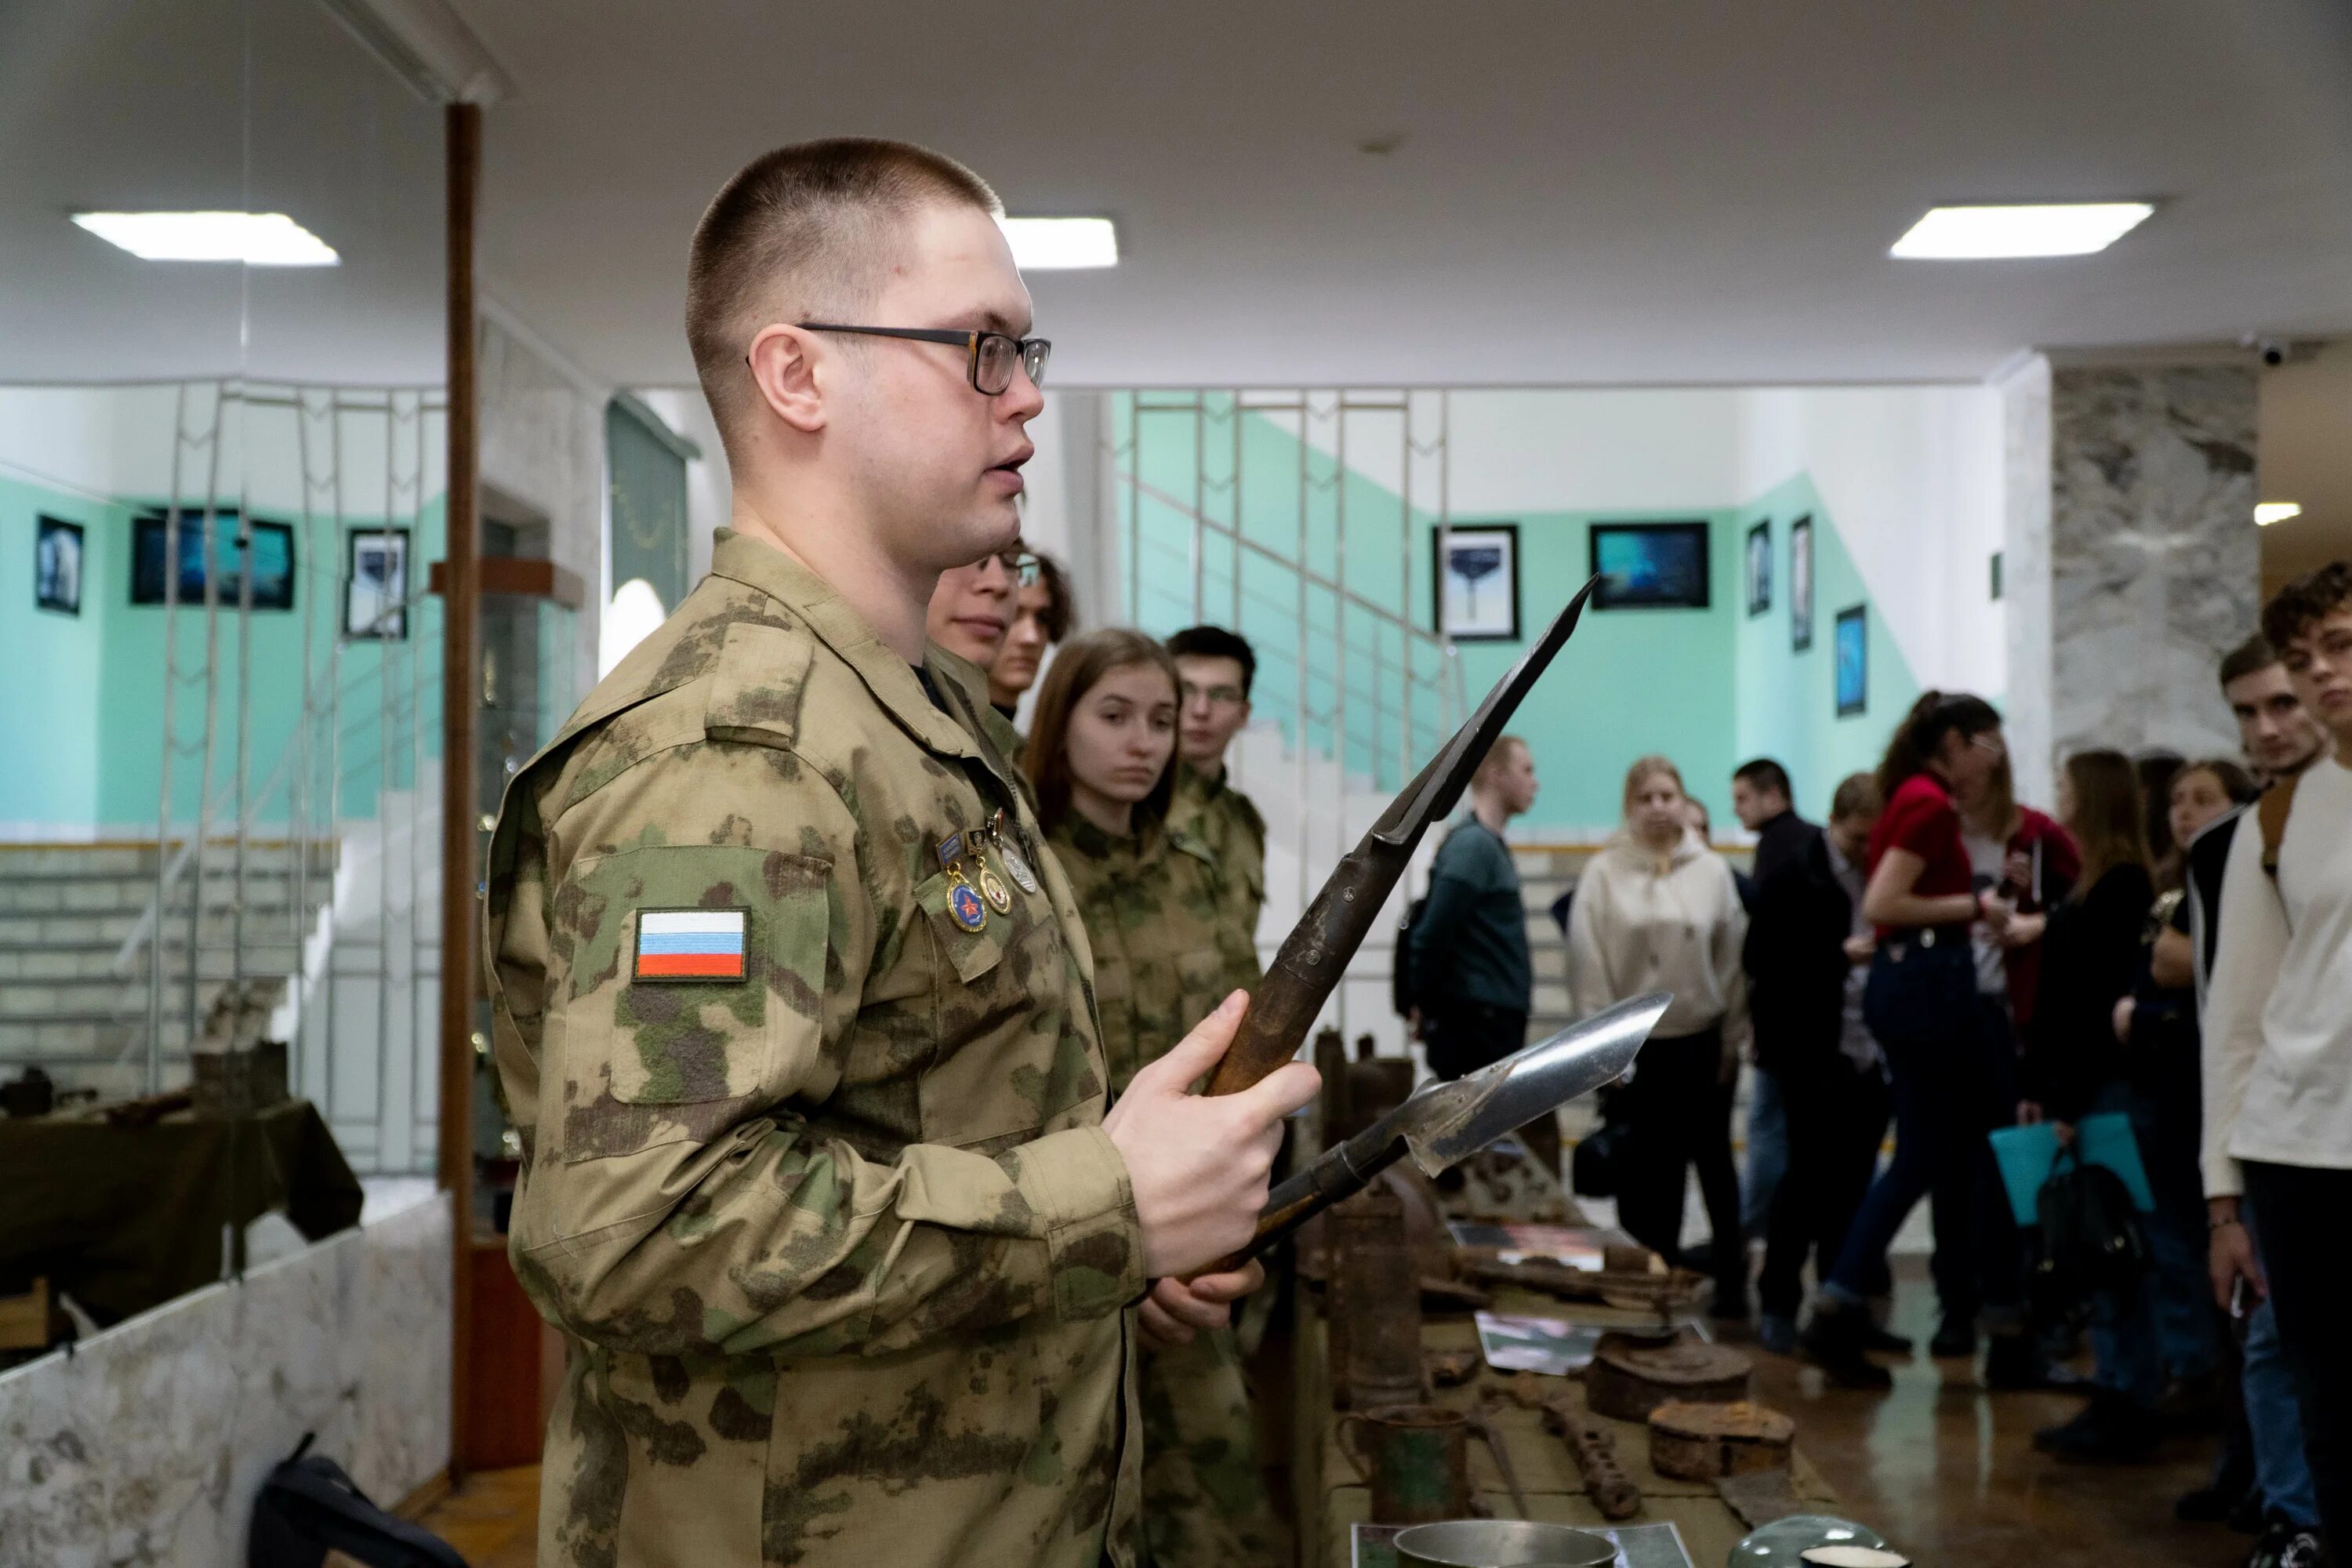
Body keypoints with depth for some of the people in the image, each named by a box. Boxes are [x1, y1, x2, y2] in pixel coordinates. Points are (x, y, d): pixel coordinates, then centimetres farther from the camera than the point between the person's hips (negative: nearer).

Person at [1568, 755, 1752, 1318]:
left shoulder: (1713, 870, 1)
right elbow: (1589, 963, -4)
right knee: (1646, 1172, 4)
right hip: (1636, 1044, -1)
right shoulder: (1605, 872, -4)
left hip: (1703, 1041, 1)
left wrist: (1733, 1038, 0)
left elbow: (1733, 957, 3)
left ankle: (1730, 1279, 21)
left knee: (1714, 1161, 11)